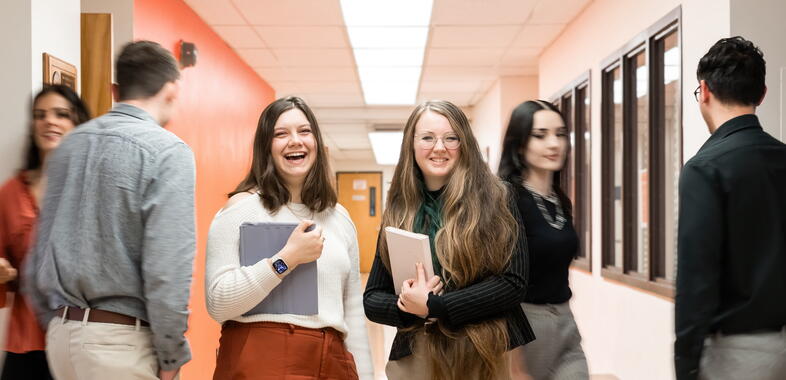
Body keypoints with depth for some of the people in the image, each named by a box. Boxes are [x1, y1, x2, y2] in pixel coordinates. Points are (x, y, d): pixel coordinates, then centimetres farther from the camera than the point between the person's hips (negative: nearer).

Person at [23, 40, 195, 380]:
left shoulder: (69, 145, 10)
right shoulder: (168, 151, -11)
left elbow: (39, 252, 13)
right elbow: (167, 267, -18)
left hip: (62, 334, 7)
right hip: (120, 340, -7)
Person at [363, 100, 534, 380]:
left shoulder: (495, 199, -4)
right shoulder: (397, 213, 4)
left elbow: (513, 283, -11)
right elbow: (372, 299, 5)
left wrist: (434, 305, -17)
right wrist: (411, 307, -16)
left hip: (489, 355, -2)